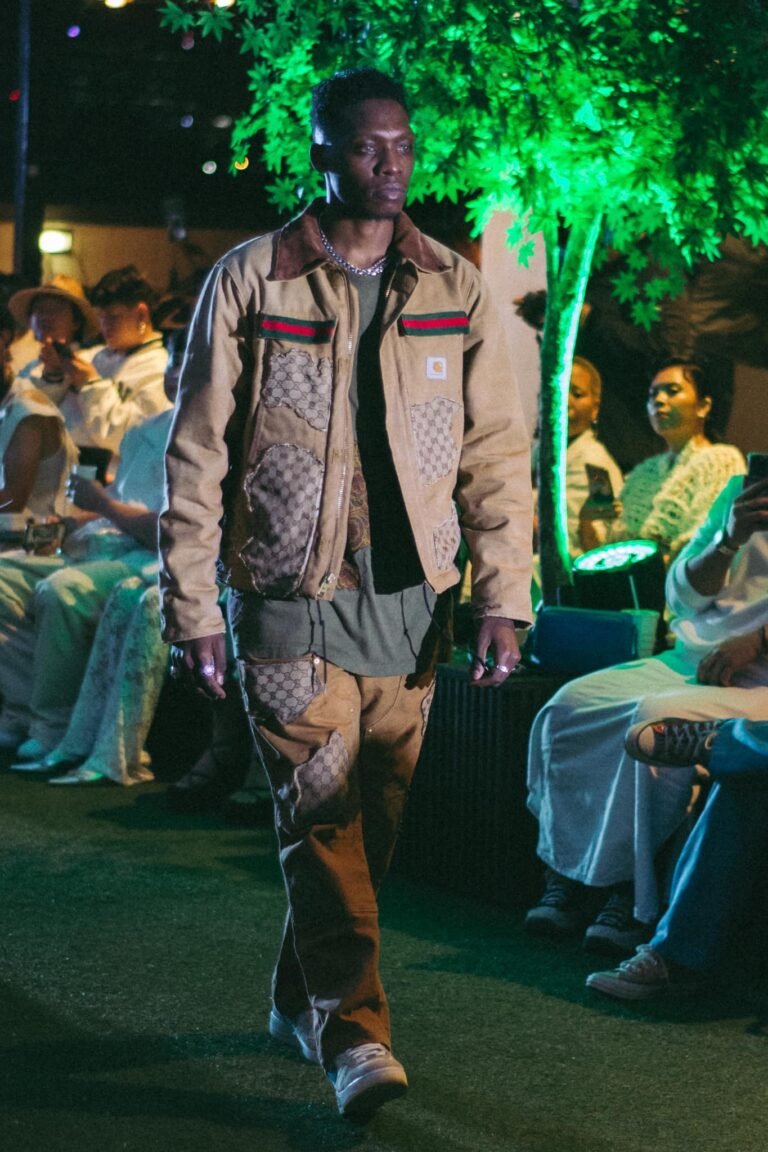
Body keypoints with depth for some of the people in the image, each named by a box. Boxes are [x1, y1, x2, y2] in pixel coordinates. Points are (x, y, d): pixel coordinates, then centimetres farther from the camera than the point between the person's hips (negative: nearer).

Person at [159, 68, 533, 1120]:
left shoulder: (454, 290, 5)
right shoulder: (249, 283, -2)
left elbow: (497, 453, 6)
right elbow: (196, 459, -1)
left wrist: (503, 601, -2)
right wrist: (192, 611, -5)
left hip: (409, 602, 3)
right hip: (291, 600, -3)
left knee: (376, 819, 9)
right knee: (322, 816, -8)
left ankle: (301, 996, 27)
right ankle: (354, 1032, -4)